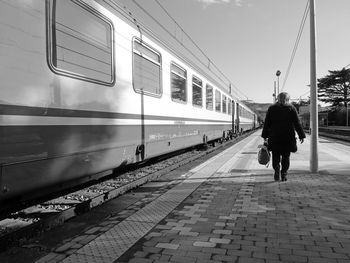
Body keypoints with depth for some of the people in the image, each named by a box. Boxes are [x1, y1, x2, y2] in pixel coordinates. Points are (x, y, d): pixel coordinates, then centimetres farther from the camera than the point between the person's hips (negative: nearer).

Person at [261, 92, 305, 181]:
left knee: (276, 156, 8)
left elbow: (266, 123, 4)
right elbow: (297, 123, 1)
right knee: (286, 157, 7)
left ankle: (277, 171, -9)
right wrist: (301, 135, 5)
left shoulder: (271, 108, 6)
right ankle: (284, 175, 5)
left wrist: (265, 136, 8)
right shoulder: (291, 108, 3)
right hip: (288, 137, 0)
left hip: (274, 137, 0)